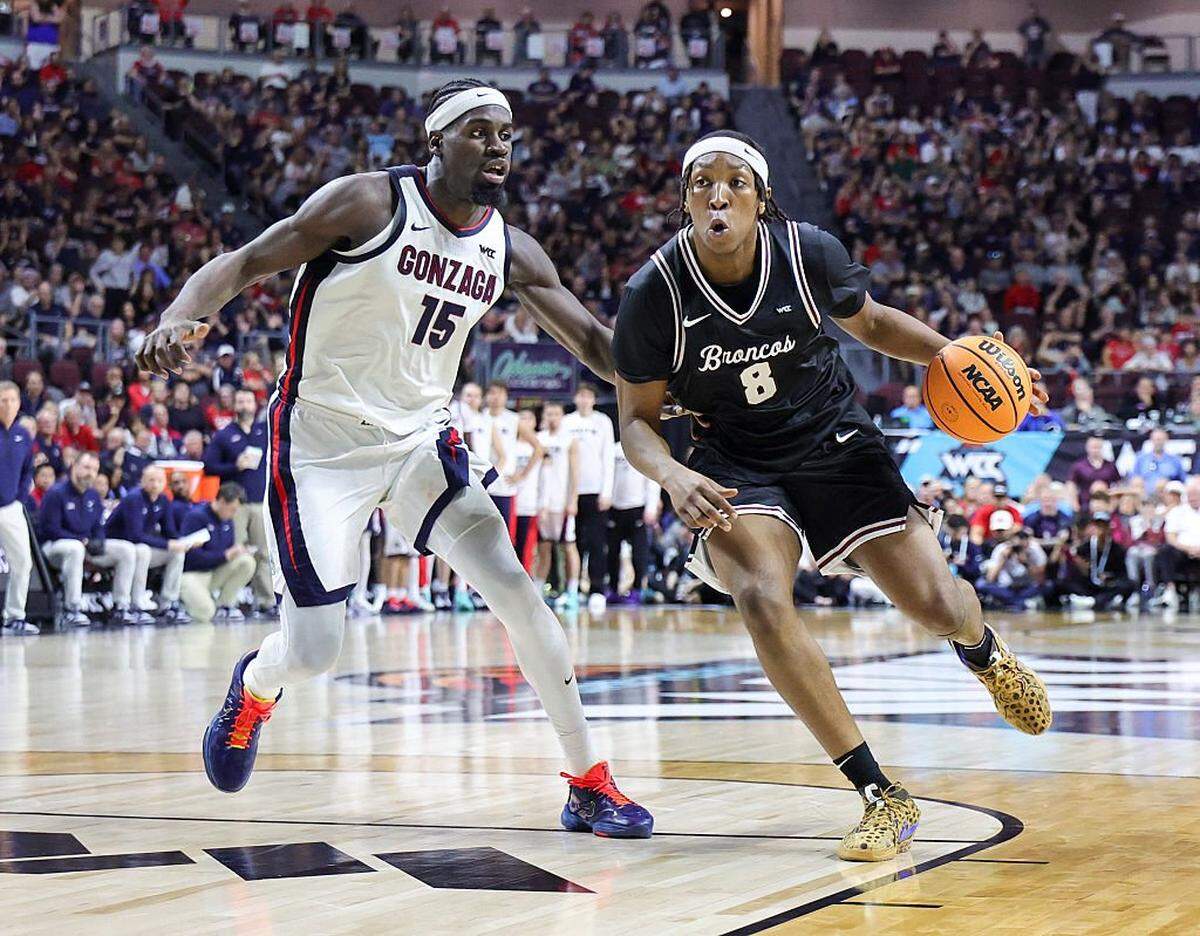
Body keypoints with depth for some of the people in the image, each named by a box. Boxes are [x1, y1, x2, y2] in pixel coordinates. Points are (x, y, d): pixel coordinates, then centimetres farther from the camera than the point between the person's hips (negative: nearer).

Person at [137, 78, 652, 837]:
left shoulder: (511, 252, 1)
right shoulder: (371, 204, -15)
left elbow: (592, 340, 10)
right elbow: (246, 262, -16)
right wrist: (181, 316, -36)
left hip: (421, 439, 4)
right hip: (323, 445, -4)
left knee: (519, 593, -11)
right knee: (313, 650, -7)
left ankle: (589, 784, 0)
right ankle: (254, 688, 32)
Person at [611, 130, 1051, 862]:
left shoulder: (810, 253, -14)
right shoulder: (654, 293, -18)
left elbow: (871, 322, 7)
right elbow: (637, 419, -8)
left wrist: (951, 355, -9)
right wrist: (674, 477, -28)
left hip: (833, 442, 1)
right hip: (736, 464, -1)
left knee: (937, 604, -4)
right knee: (762, 598, -29)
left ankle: (986, 654, 40)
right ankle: (881, 796, -19)